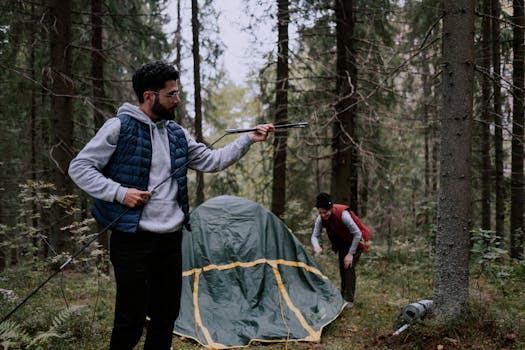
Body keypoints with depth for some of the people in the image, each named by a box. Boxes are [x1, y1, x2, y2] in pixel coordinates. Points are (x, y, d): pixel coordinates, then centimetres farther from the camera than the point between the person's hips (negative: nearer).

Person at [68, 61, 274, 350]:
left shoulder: (177, 134, 11)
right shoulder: (120, 127, -8)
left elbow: (212, 161, 16)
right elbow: (79, 168, -7)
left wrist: (248, 139, 9)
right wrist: (119, 193, -17)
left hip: (171, 239, 7)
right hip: (132, 239, -7)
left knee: (166, 317, 14)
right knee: (131, 320, -5)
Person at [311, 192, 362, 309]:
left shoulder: (343, 214, -38)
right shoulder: (321, 218, -21)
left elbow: (357, 234, -31)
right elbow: (315, 235, -15)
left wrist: (350, 254, -27)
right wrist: (316, 247, -38)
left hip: (355, 241, -6)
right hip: (342, 242, 6)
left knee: (349, 267, -16)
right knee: (342, 267, 9)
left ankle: (349, 300, -12)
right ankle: (343, 296, 24)